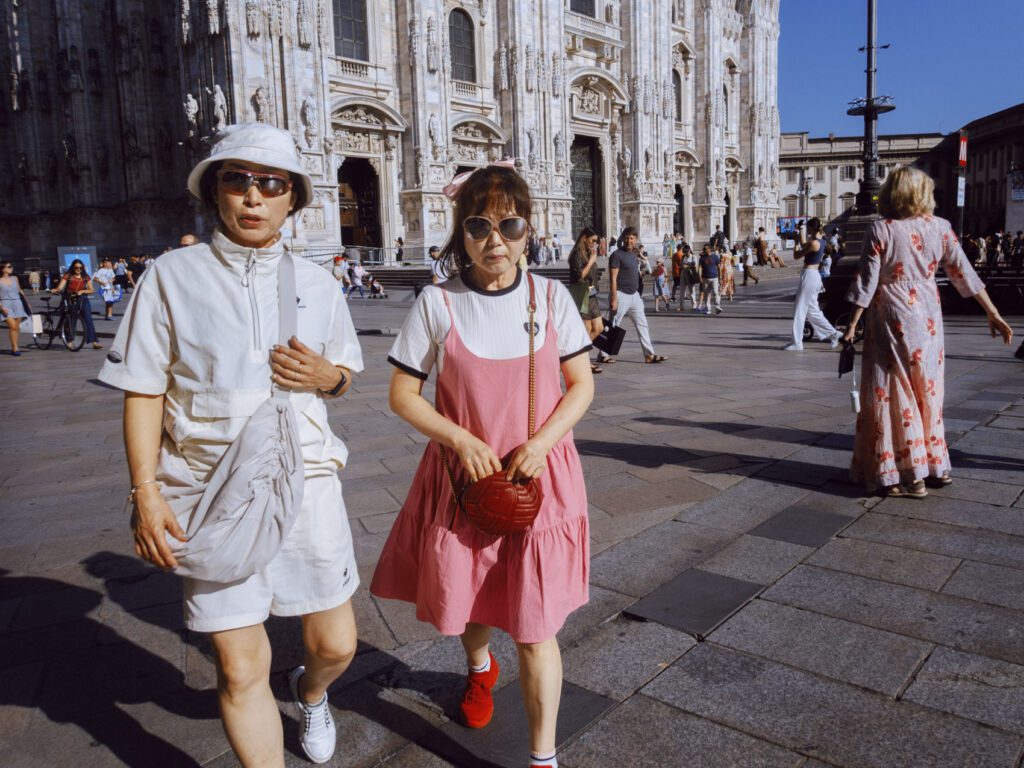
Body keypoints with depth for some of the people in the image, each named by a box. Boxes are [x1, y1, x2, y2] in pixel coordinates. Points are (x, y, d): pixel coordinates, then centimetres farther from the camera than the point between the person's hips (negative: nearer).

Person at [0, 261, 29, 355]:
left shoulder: (15, 278, 10)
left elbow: (20, 291, 20)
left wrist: (27, 302, 18)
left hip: (17, 303, 4)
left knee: (17, 327, 1)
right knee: (12, 326, -16)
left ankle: (14, 348, 8)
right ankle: (15, 348, -11)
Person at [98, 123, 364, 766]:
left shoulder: (317, 283, 7)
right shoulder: (173, 276, 0)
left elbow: (343, 375, 16)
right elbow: (144, 392, 1)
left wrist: (324, 376, -8)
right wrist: (147, 493, -6)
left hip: (306, 479, 2)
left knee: (336, 645, 10)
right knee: (240, 669, 1)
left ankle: (311, 693, 46)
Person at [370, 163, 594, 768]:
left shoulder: (550, 296, -3)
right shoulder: (438, 303, -7)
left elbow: (582, 384, 0)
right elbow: (403, 392, -3)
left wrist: (540, 443, -15)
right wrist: (462, 439, -16)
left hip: (539, 475, -1)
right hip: (464, 476, 1)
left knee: (536, 627, 2)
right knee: (467, 597, 21)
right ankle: (480, 668, 57)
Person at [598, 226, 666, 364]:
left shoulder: (635, 254, 13)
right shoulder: (617, 255, -11)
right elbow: (613, 278, -16)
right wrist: (613, 298, -21)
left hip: (634, 295, 8)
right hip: (621, 295, -8)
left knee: (642, 324, 7)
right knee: (613, 326, -1)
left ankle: (649, 354, 10)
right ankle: (602, 354, 8)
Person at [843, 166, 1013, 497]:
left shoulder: (881, 230, -9)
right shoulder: (940, 227, 2)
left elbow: (866, 283, -10)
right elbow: (964, 274, 2)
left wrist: (852, 325, -4)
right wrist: (993, 314, 8)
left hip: (891, 321, -4)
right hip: (928, 320, 5)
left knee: (895, 395, 3)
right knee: (927, 391, 16)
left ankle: (910, 474, 6)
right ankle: (937, 465, 26)